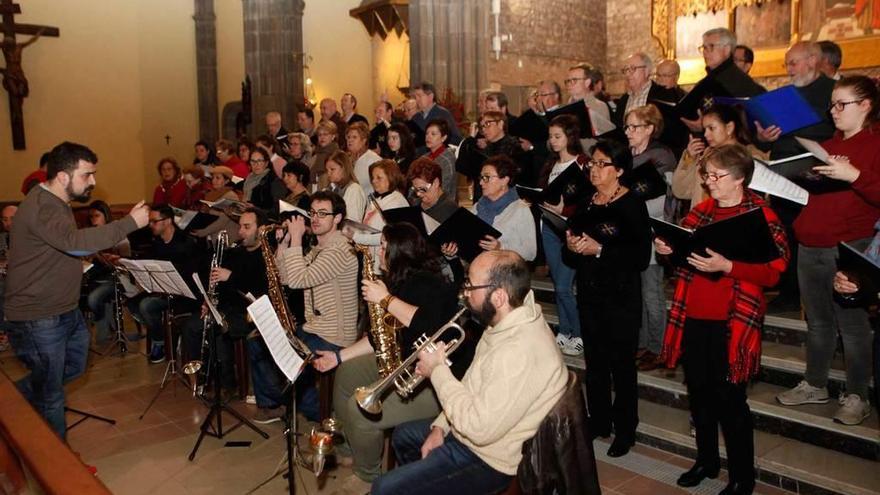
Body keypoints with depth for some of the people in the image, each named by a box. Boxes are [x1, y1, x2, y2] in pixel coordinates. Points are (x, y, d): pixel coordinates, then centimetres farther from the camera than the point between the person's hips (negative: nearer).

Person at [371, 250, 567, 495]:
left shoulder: (521, 351, -35)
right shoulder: (506, 322, -2)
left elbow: (479, 428, -32)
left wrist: (438, 371, -22)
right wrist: (441, 426, 3)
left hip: (488, 458, -10)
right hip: (473, 424, 10)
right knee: (402, 436, 26)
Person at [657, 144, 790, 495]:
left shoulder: (762, 215, -6)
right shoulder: (700, 211, 11)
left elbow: (773, 272, -12)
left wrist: (726, 266, -24)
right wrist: (666, 249, -2)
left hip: (732, 322, -5)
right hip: (692, 318, 6)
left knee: (729, 400, 1)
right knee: (698, 393, 15)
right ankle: (706, 460, 34)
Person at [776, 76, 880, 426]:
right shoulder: (829, 144, 17)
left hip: (848, 249, -6)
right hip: (809, 247, 7)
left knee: (852, 324, 2)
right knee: (817, 321, 15)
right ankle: (814, 385, 27)